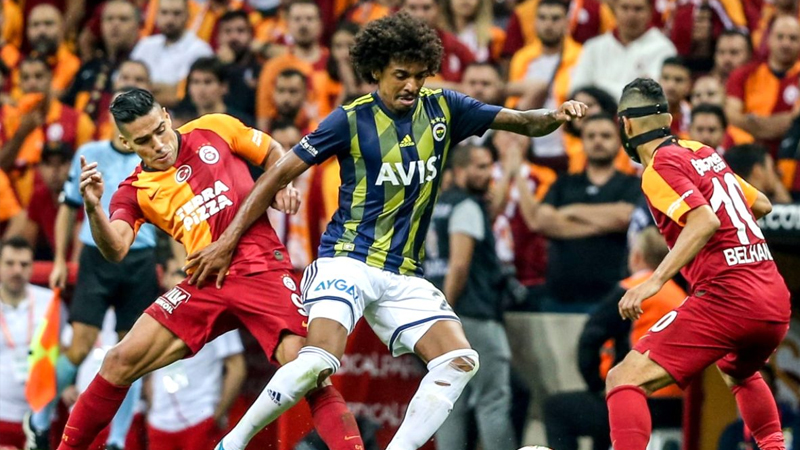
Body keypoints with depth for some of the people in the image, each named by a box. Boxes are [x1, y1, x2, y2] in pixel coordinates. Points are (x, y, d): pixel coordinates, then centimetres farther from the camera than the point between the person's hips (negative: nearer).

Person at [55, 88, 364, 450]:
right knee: (120, 362, -5)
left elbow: (273, 154, 20)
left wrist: (283, 187, -1)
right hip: (205, 284, 2)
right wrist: (92, 208, -29)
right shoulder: (134, 192, 6)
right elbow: (115, 250, -12)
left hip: (262, 270, -2)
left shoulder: (214, 129, 5)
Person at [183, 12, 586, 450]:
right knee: (321, 359, -26)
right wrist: (229, 240, -3)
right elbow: (280, 173, -1)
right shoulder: (352, 119, -5)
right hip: (347, 261, -5)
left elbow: (521, 122, 7)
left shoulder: (443, 109, 6)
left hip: (404, 277, 5)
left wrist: (555, 116, -17)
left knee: (460, 360, -14)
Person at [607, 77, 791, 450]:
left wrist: (655, 281, -25)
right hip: (777, 298, 8)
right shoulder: (704, 153, 17)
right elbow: (762, 205, 28)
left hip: (726, 297, -8)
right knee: (737, 373, 39)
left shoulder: (660, 167, -5)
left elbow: (705, 221, -20)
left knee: (624, 379, -12)